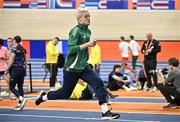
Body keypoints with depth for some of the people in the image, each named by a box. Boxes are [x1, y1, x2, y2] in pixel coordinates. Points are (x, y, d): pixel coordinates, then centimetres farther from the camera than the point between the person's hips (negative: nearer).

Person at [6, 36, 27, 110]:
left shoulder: (14, 49, -11)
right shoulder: (23, 49, 9)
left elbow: (11, 61, -14)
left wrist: (7, 70, -4)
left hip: (15, 69, -7)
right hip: (22, 69, 7)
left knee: (12, 87, -1)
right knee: (20, 87, 9)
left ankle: (22, 99, -21)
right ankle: (20, 104, 9)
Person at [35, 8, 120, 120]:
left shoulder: (88, 31, 9)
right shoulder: (76, 31, -15)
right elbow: (71, 49, -24)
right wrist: (87, 44, -25)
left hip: (83, 67, 7)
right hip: (72, 68, -7)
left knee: (98, 83, -15)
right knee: (65, 93, 9)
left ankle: (105, 112, -17)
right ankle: (44, 96, 36)